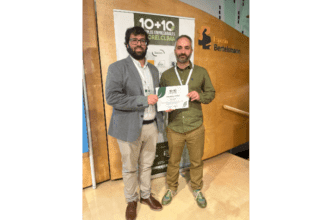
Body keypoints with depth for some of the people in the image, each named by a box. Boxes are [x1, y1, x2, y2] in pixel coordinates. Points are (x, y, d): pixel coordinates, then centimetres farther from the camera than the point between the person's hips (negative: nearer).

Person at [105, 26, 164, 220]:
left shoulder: (154, 69, 11)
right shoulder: (117, 68, -8)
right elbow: (112, 97, -20)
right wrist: (144, 100, -23)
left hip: (152, 126, 5)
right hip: (130, 128, -4)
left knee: (147, 165, 20)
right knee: (130, 168, 14)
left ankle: (146, 195, 43)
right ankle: (131, 200, 39)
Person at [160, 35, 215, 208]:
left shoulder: (201, 72, 0)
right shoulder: (166, 75, 1)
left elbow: (211, 93, 7)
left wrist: (200, 96, -14)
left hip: (195, 128, 0)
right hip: (174, 128, 0)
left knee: (196, 161, 16)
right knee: (173, 161, 16)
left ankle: (197, 189, 42)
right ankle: (171, 189, 42)